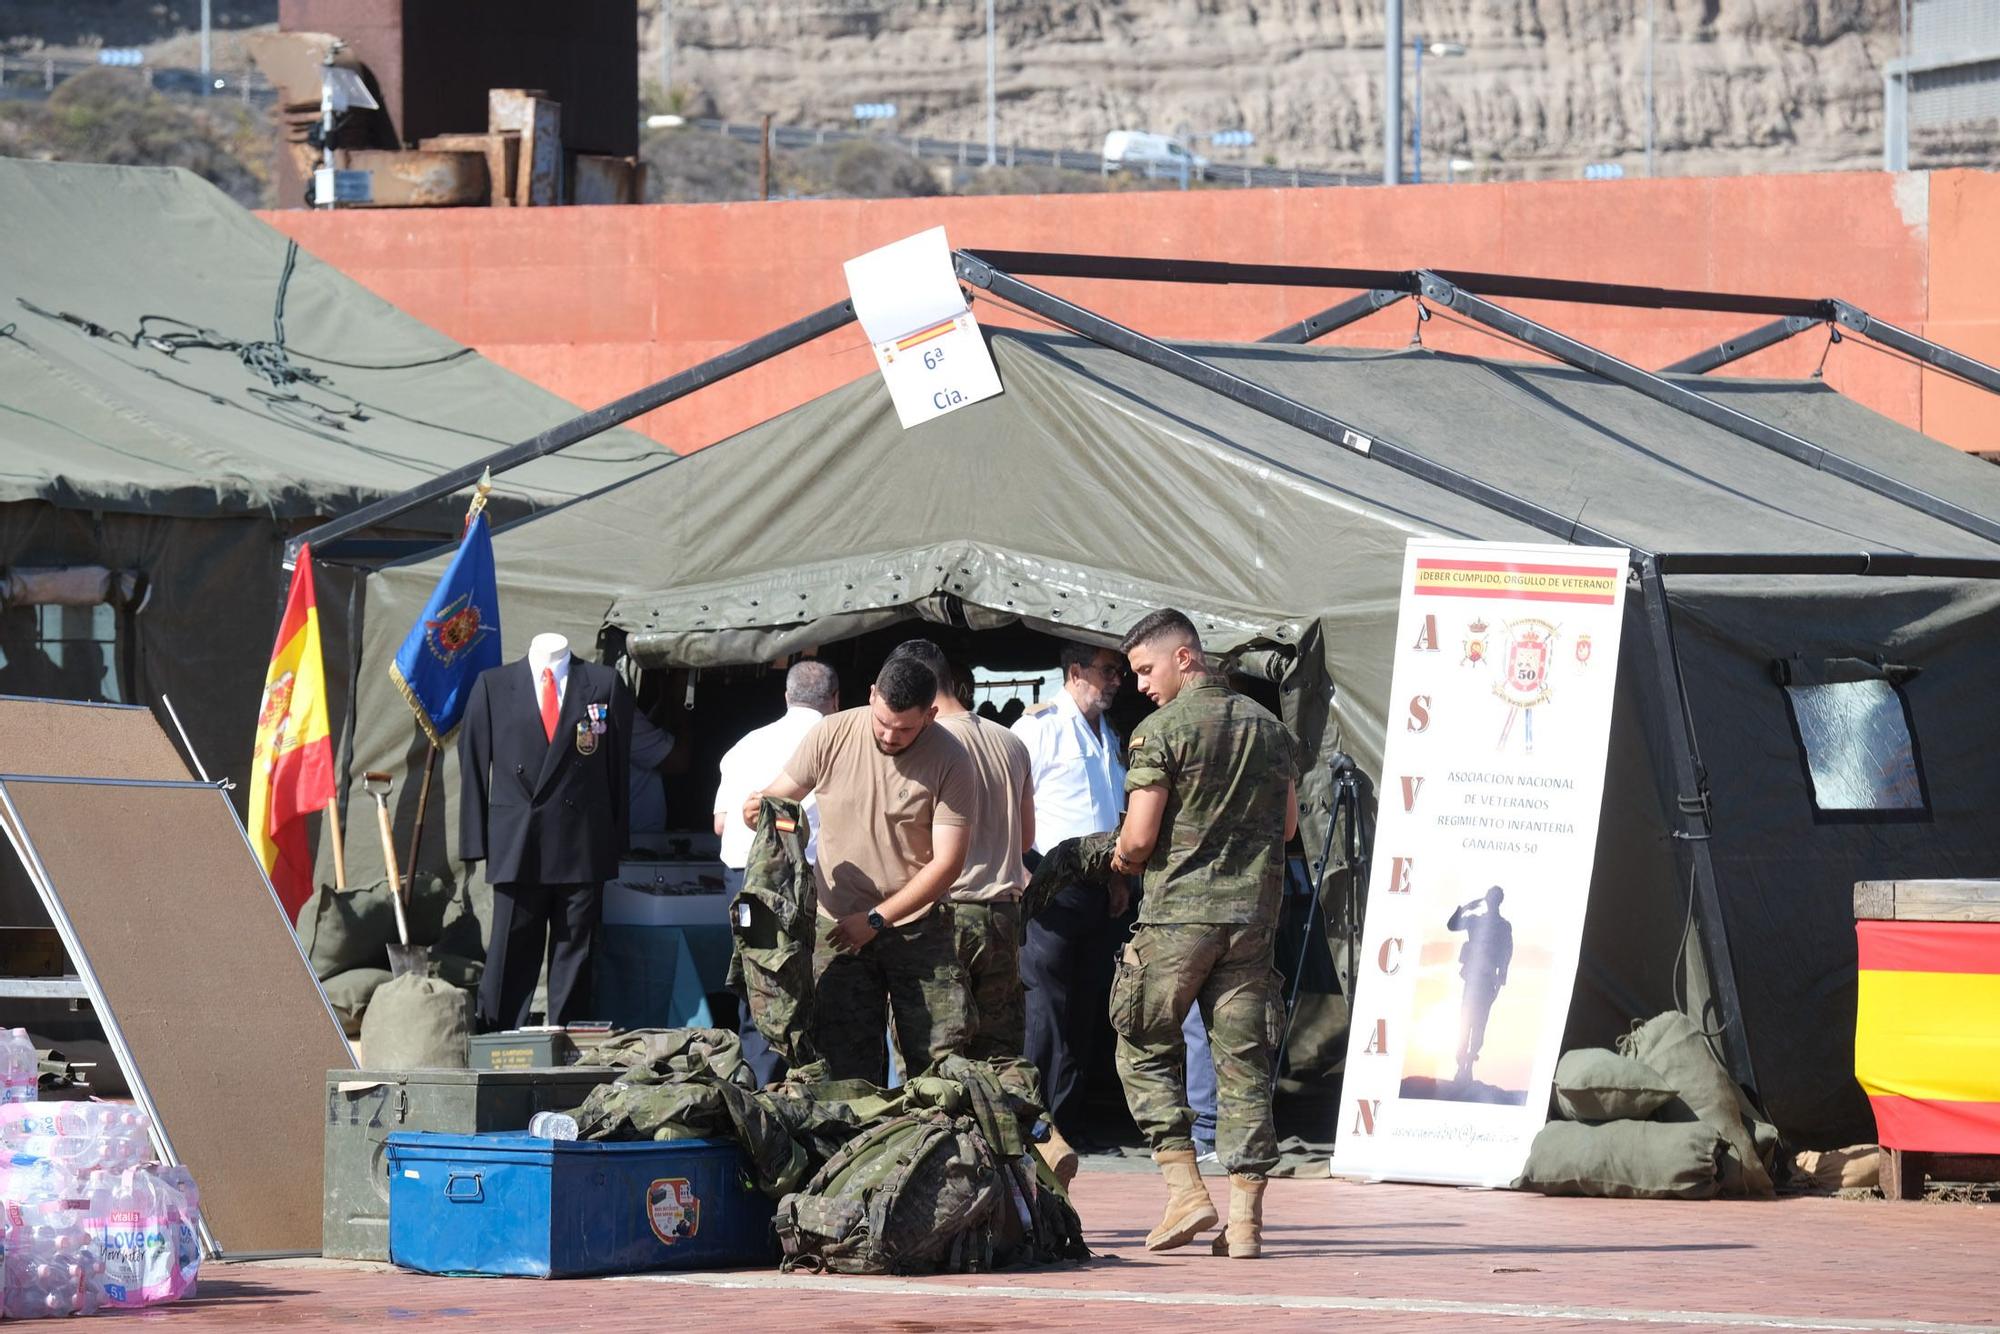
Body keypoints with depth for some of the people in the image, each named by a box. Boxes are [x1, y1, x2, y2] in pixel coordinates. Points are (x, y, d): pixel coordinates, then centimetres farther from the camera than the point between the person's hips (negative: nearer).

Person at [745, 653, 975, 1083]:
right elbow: (779, 799, 6)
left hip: (919, 928, -1)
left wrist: (876, 920, -17)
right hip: (839, 926, 1)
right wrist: (758, 810, -20)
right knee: (848, 1067, 0)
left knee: (942, 1061, -3)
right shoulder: (831, 735, -5)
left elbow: (947, 862, -12)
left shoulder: (948, 760, -11)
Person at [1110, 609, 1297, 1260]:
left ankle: (1184, 1188, -2)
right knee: (1243, 1061, 5)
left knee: (1145, 1051, 9)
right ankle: (1245, 1217, 1)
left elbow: (1140, 837, -12)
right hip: (1254, 913, 5)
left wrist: (1122, 858, 9)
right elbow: (1287, 826, 18)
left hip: (1177, 913, -5)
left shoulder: (1160, 731, -8)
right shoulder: (1269, 729, 11)